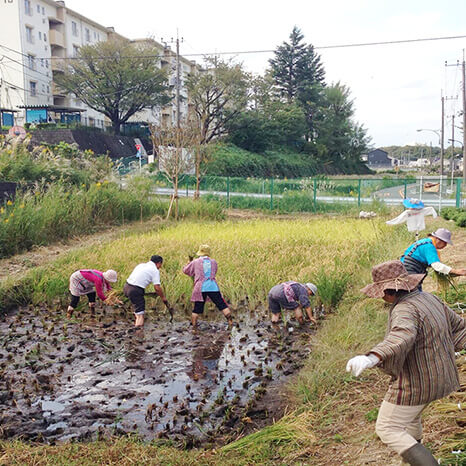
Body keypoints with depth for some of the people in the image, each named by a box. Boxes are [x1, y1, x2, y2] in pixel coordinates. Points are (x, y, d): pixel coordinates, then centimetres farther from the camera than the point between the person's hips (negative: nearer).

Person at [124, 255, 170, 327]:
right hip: (135, 290, -8)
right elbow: (157, 288, -8)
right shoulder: (155, 270, -2)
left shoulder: (142, 264, 20)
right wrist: (163, 297, 5)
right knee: (140, 309, 0)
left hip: (127, 286, 8)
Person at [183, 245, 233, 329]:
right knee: (222, 305, 5)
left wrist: (189, 263, 33)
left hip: (200, 288, -1)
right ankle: (230, 321, -2)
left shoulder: (195, 262, 4)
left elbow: (185, 270, 15)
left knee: (197, 308, 8)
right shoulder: (214, 262, 12)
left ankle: (194, 326, 10)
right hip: (213, 287, 1)